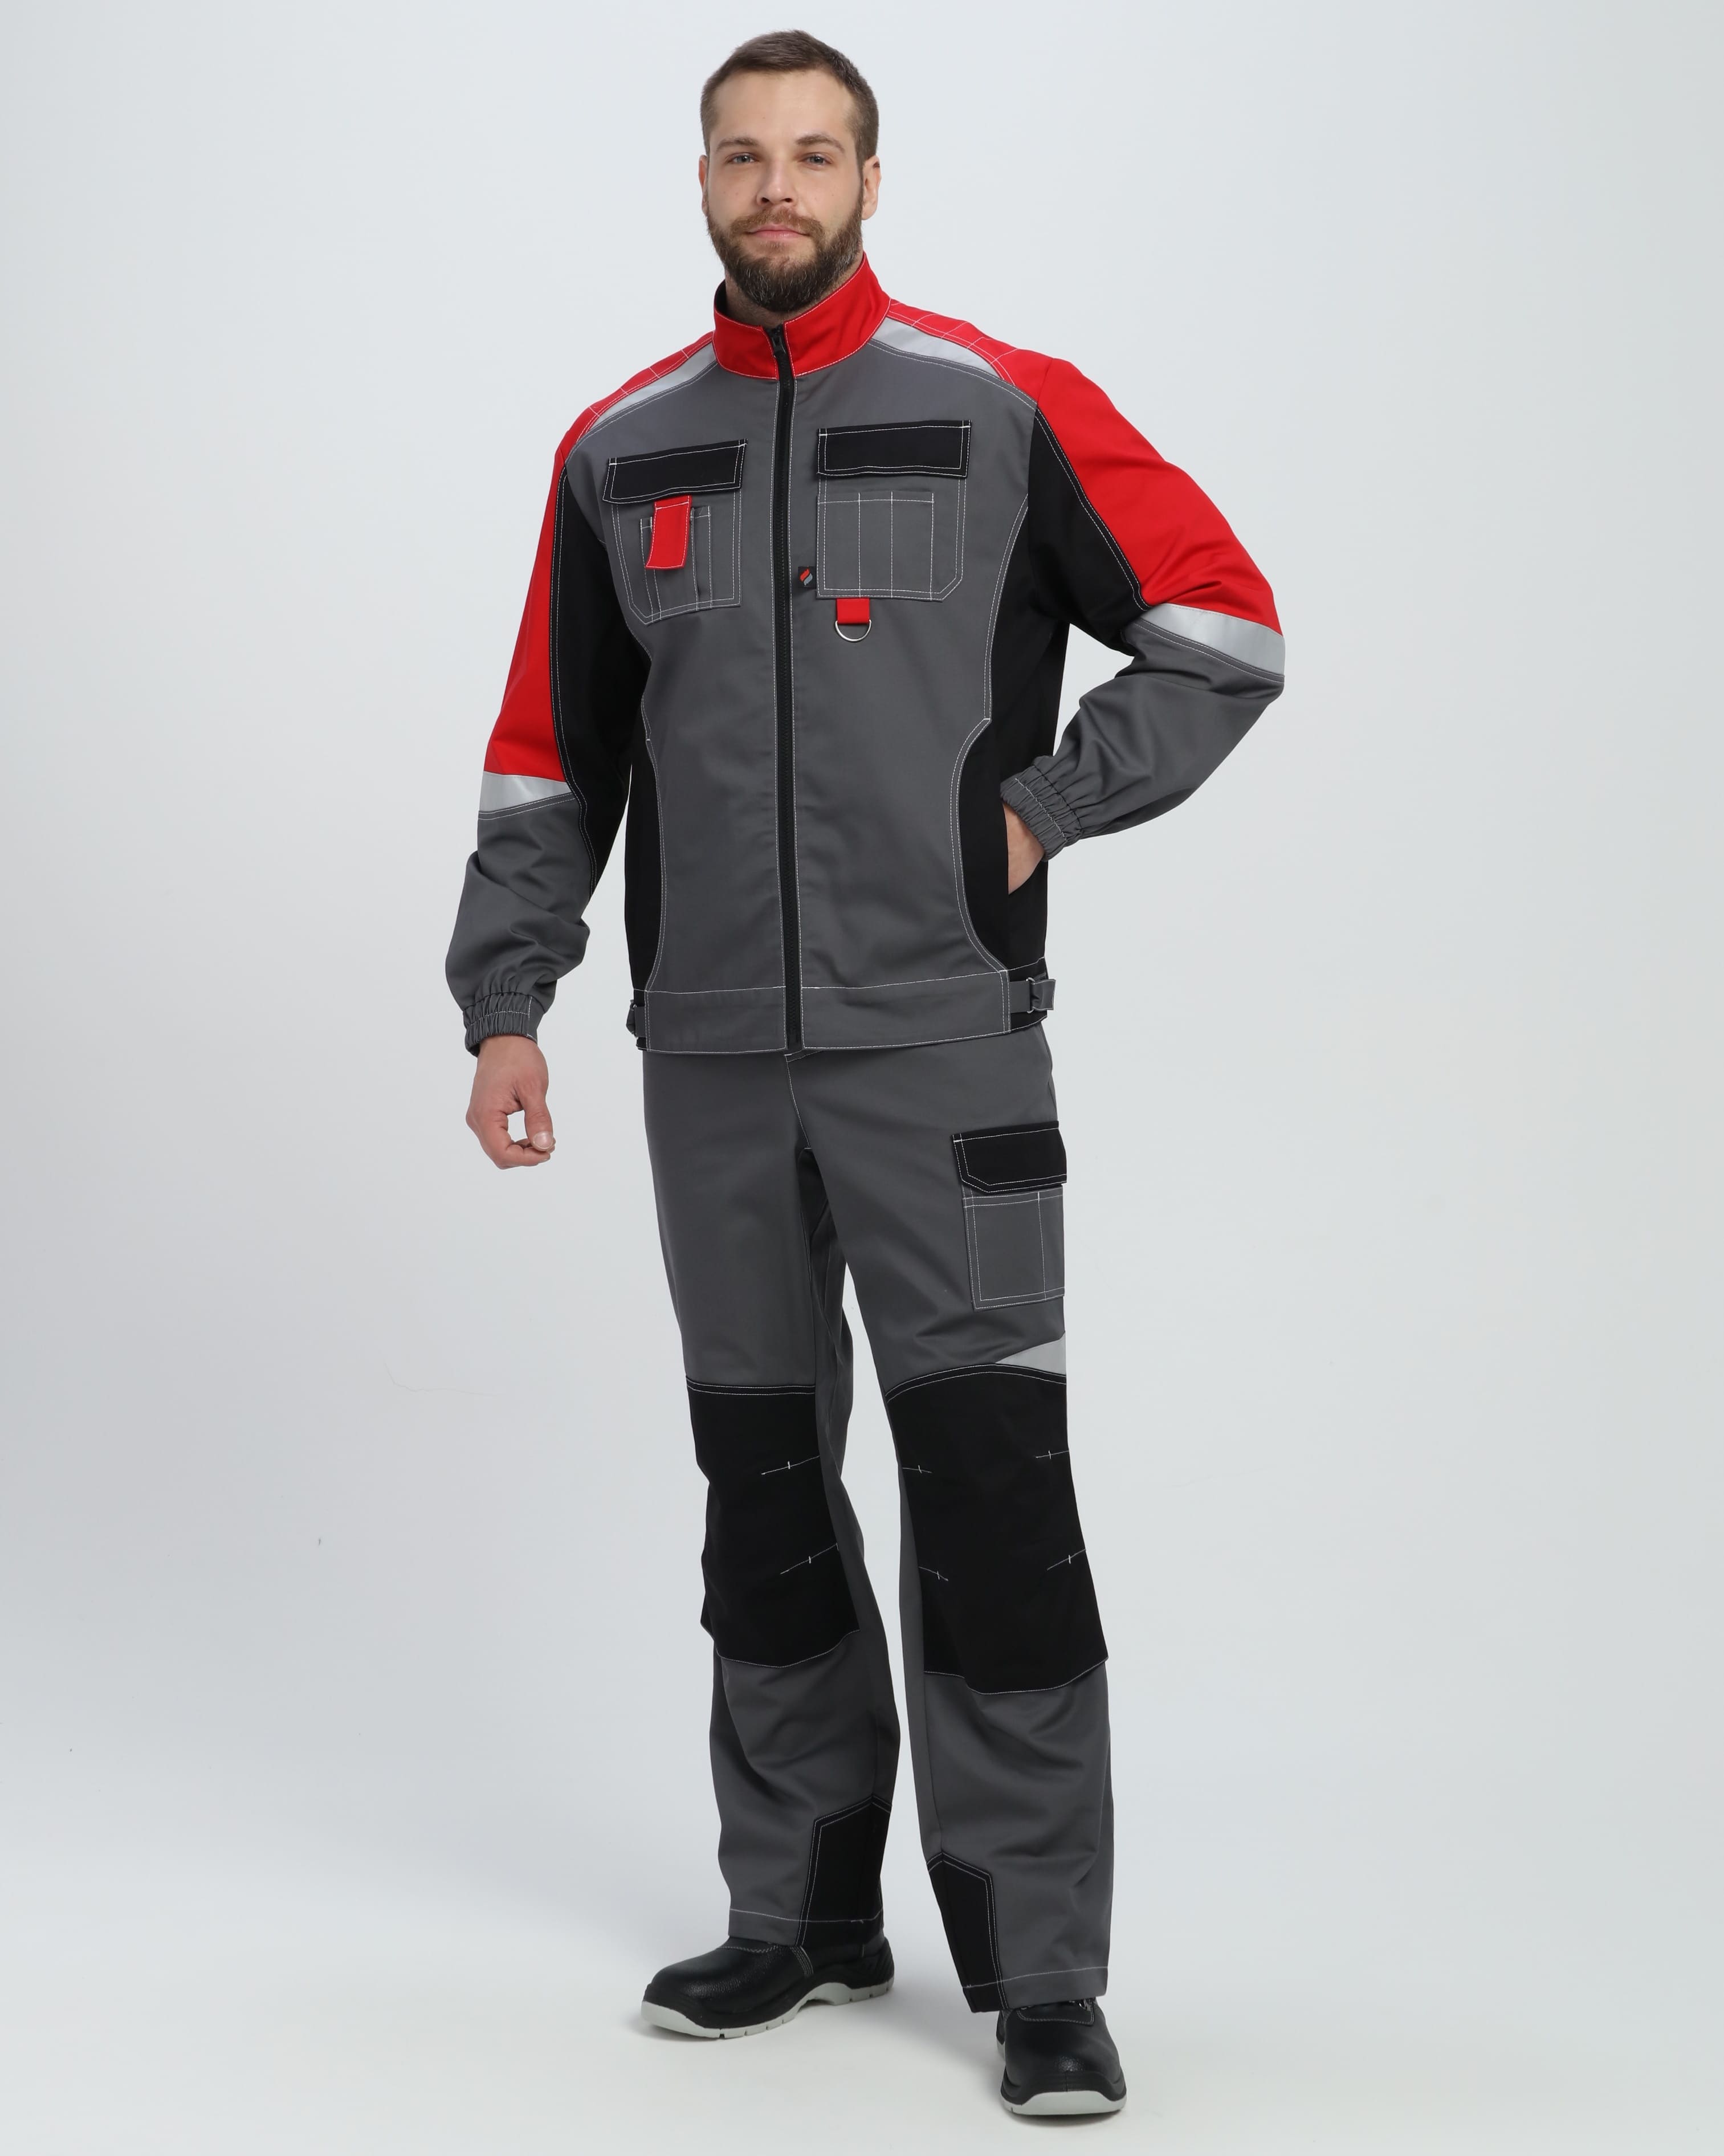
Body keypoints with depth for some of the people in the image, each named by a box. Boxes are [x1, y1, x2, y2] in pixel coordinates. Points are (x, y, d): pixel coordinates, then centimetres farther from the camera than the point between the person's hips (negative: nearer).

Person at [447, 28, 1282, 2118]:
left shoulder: (1002, 408, -1)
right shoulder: (618, 452, 10)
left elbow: (1223, 624, 2)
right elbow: (551, 752, 15)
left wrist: (1045, 806, -5)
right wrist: (505, 1006, 10)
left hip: (942, 1040, -4)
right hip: (715, 1054, 4)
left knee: (987, 1476, -8)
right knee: (766, 1493, 11)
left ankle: (1041, 1970, 1)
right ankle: (806, 1915, 24)